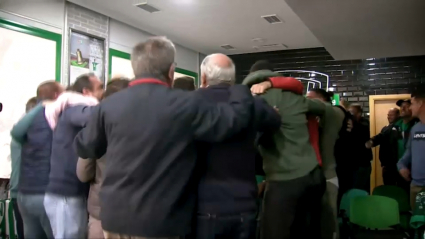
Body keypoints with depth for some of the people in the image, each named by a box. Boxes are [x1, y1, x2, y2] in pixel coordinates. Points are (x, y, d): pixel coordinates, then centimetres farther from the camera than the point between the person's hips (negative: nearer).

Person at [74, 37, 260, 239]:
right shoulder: (187, 104, -12)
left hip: (115, 216, 4)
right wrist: (238, 89, 12)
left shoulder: (109, 105, -1)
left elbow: (84, 148, 12)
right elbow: (237, 116, -9)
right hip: (160, 222, -3)